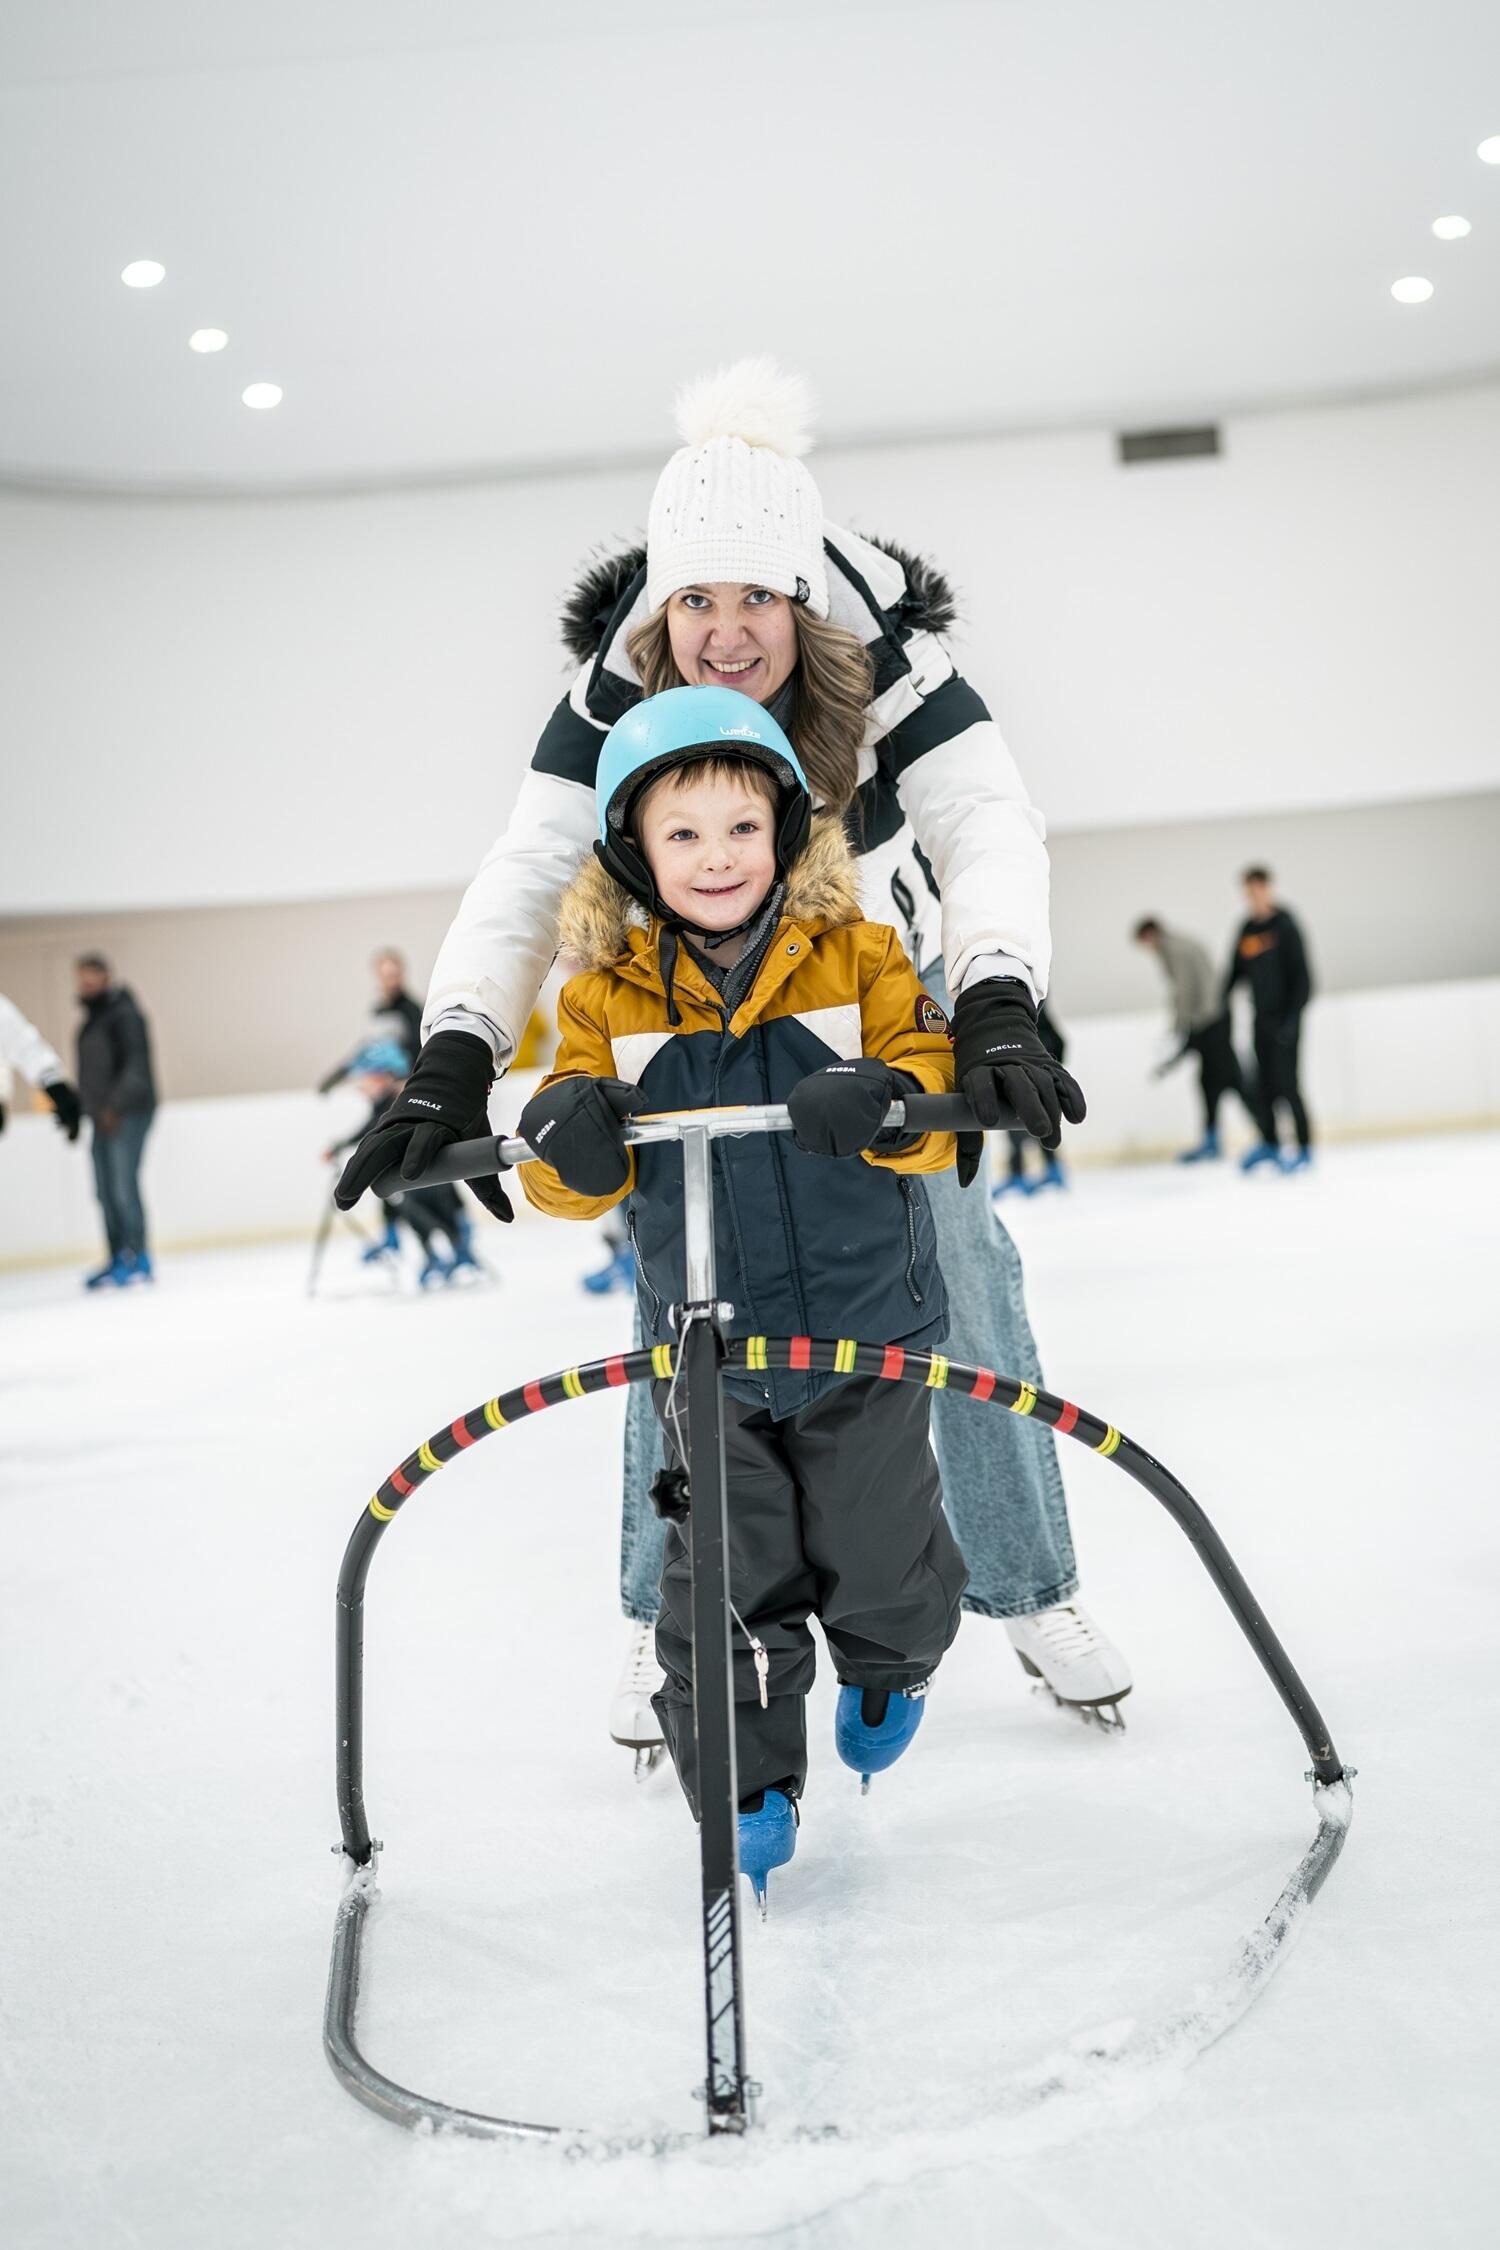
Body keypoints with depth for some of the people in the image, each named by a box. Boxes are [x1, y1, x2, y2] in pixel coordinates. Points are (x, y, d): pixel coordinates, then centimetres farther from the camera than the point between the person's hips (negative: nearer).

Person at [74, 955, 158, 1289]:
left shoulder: (124, 1014, -9)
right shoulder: (92, 1018, 18)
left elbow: (136, 1065, -18)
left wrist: (115, 1105, -25)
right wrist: (80, 1107, 20)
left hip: (128, 1115, -9)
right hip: (104, 1119, 9)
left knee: (124, 1188, -11)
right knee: (105, 1191, 7)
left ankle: (137, 1260, -7)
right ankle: (119, 1261, 11)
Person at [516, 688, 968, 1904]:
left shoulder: (859, 958, -5)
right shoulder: (607, 998, -2)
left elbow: (940, 1092, -12)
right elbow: (579, 1182, -3)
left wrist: (884, 1102, -35)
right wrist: (568, 1135, -27)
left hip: (867, 1331, 0)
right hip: (706, 1351, 1)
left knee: (878, 1557, 11)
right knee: (727, 1578, 2)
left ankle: (891, 1664, 45)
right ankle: (747, 1785, 21)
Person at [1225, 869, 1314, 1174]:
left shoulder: (1285, 926, -10)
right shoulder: (1246, 929, 7)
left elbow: (1301, 975, -12)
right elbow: (1236, 971, 15)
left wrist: (1293, 1017, -18)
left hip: (1285, 1018, -5)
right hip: (1261, 1018, 5)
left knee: (1286, 1083, -7)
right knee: (1263, 1082, 6)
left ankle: (1305, 1149, 2)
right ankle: (1269, 1144, 19)